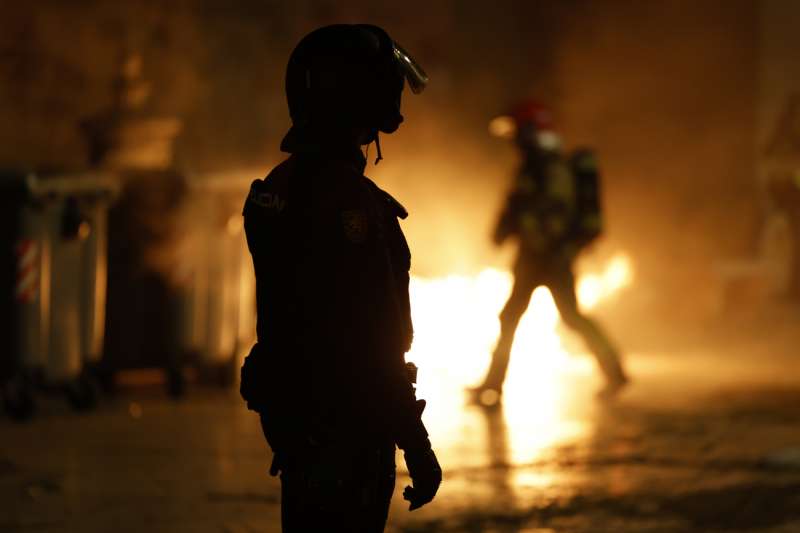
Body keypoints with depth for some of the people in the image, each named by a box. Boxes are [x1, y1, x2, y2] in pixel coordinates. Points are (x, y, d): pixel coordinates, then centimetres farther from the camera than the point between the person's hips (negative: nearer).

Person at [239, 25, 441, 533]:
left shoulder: (278, 187, 10)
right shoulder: (348, 197, -20)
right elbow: (375, 333, -23)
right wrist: (416, 444, -20)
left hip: (290, 407, 9)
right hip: (345, 419, -9)